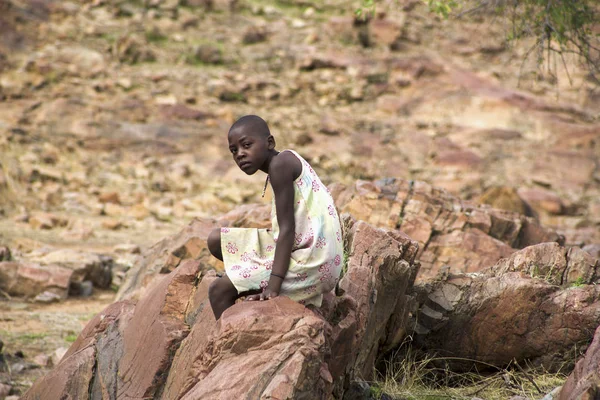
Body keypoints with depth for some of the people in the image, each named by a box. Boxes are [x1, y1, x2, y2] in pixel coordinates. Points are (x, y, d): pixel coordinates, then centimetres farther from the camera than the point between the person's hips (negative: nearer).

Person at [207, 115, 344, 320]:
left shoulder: (280, 164, -12)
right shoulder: (287, 161, 17)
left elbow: (287, 229, -19)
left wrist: (273, 285, -22)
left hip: (310, 262, -11)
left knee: (219, 290, -9)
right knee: (216, 241, 16)